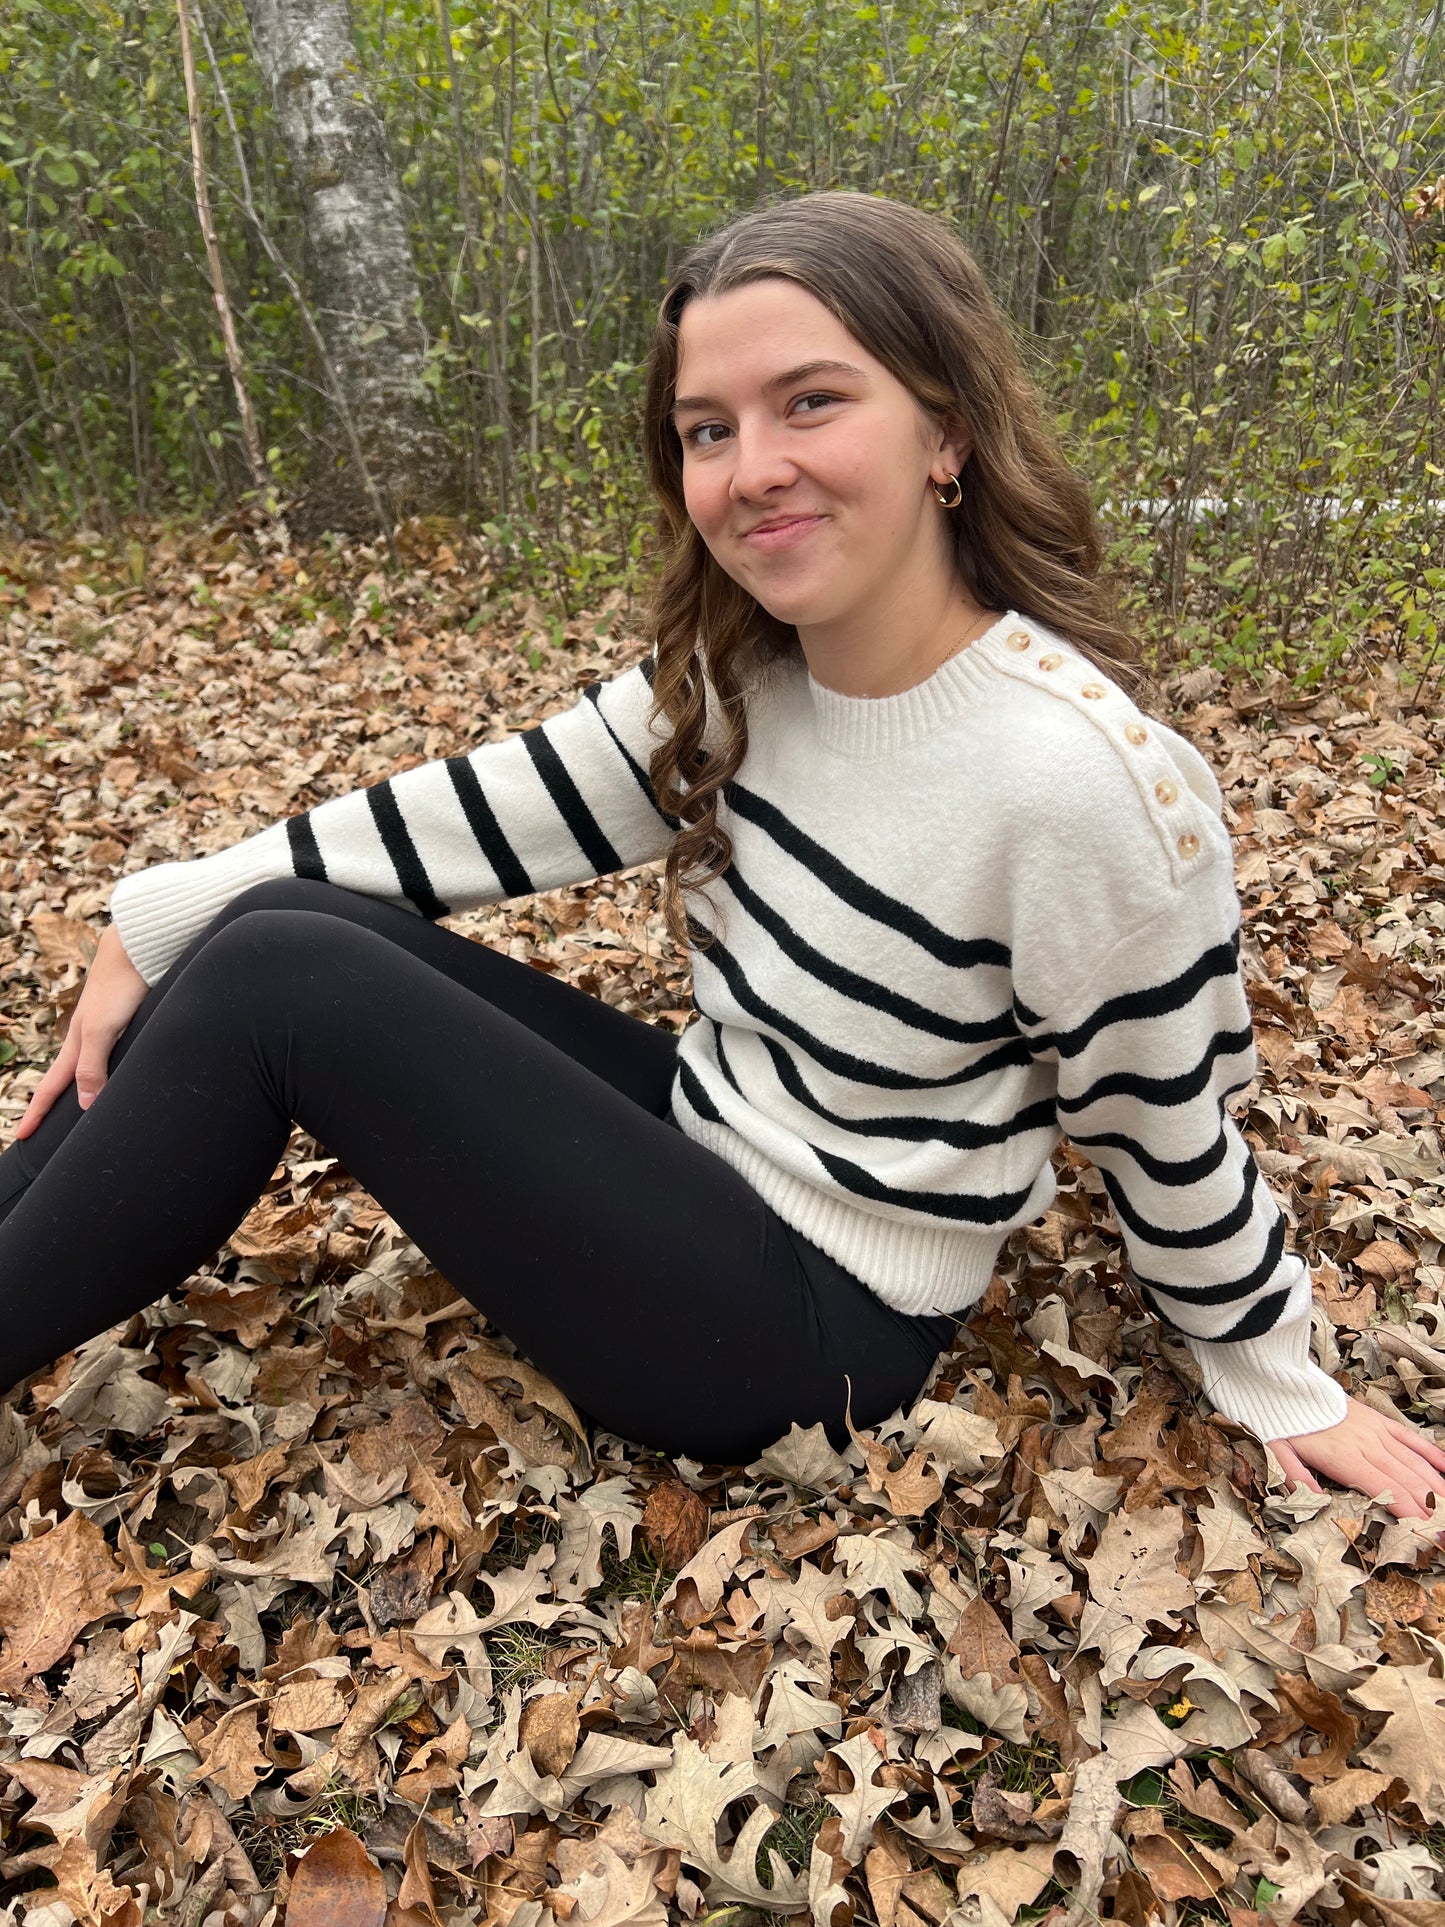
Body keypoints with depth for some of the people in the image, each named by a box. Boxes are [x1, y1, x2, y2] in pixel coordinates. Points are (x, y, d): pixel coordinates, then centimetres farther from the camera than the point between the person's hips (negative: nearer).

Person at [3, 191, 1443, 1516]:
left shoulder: (1082, 776, -27)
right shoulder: (742, 675, -4)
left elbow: (1164, 1132, -15)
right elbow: (500, 809, -1)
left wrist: (1272, 1380, 2)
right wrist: (164, 916, -1)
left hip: (816, 1321, -6)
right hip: (710, 1144, 7)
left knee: (280, 983, -16)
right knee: (270, 928, -5)